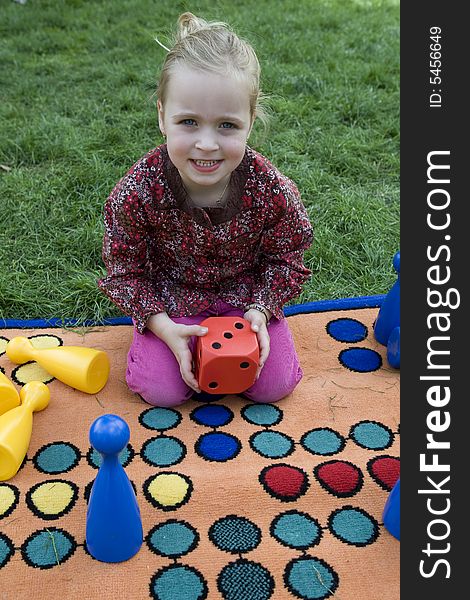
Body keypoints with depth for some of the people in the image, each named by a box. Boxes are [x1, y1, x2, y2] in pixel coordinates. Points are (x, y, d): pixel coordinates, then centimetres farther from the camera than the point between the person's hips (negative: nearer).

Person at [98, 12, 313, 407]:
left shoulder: (273, 192, -26)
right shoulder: (137, 193, -28)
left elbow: (284, 259, -6)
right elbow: (124, 271, -13)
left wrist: (260, 309, -20)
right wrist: (163, 326, -24)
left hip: (244, 291, 1)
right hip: (171, 295, 0)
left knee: (274, 385, -3)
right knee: (161, 391, -10)